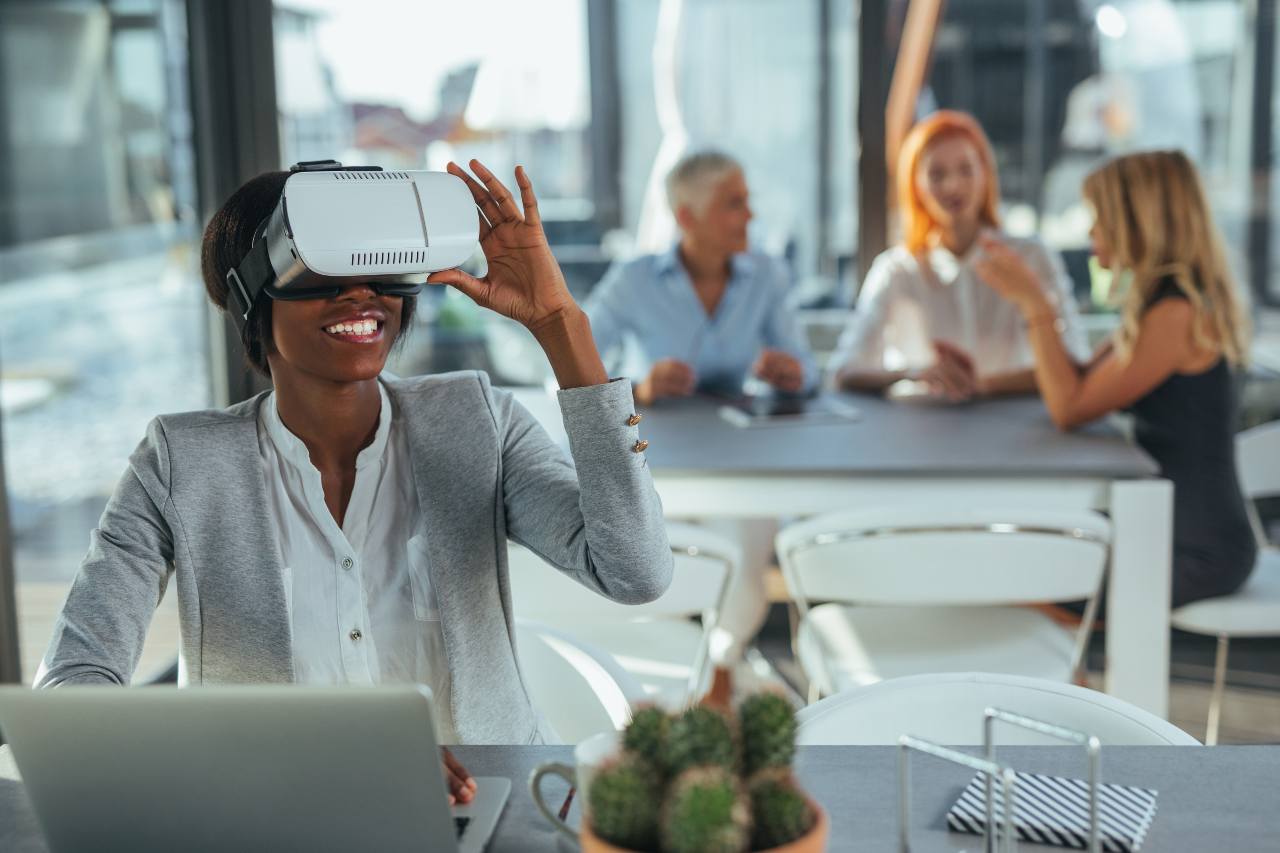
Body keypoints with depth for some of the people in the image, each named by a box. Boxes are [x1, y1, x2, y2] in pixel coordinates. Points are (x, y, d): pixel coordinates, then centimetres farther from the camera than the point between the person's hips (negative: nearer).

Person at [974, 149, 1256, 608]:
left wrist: (1035, 302, -15)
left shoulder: (1176, 314, -22)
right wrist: (1024, 292, 8)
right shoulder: (1156, 303, 8)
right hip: (1171, 530, 9)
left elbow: (1070, 408, -19)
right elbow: (1080, 382, 11)